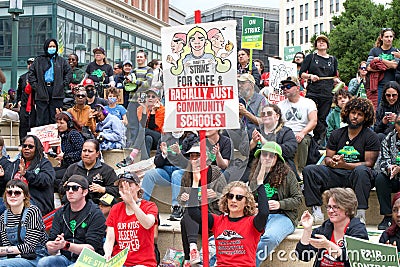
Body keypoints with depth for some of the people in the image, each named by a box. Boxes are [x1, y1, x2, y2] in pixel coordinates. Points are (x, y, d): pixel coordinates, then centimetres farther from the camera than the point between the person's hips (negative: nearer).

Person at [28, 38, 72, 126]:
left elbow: (69, 72, 12)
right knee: (42, 119, -1)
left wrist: (63, 84, 0)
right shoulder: (39, 60, 10)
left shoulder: (61, 60, 12)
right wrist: (35, 86, -1)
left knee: (56, 119, -1)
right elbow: (31, 74, 9)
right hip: (42, 92, 0)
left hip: (57, 92, 0)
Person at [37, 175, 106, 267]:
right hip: (65, 258, 5)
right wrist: (54, 246, -19)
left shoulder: (95, 214, -4)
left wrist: (66, 245, -26)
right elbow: (51, 251, 6)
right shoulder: (60, 213, 11)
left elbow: (91, 249, -13)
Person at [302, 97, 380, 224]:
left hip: (356, 176, -4)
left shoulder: (371, 137, 0)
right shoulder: (336, 134, 14)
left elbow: (369, 163, -9)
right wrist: (332, 162, -14)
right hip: (336, 175, 4)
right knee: (309, 170, -15)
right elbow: (327, 158, 13)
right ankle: (316, 212, -20)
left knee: (361, 171, -39)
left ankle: (360, 214, -35)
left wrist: (345, 165, -21)